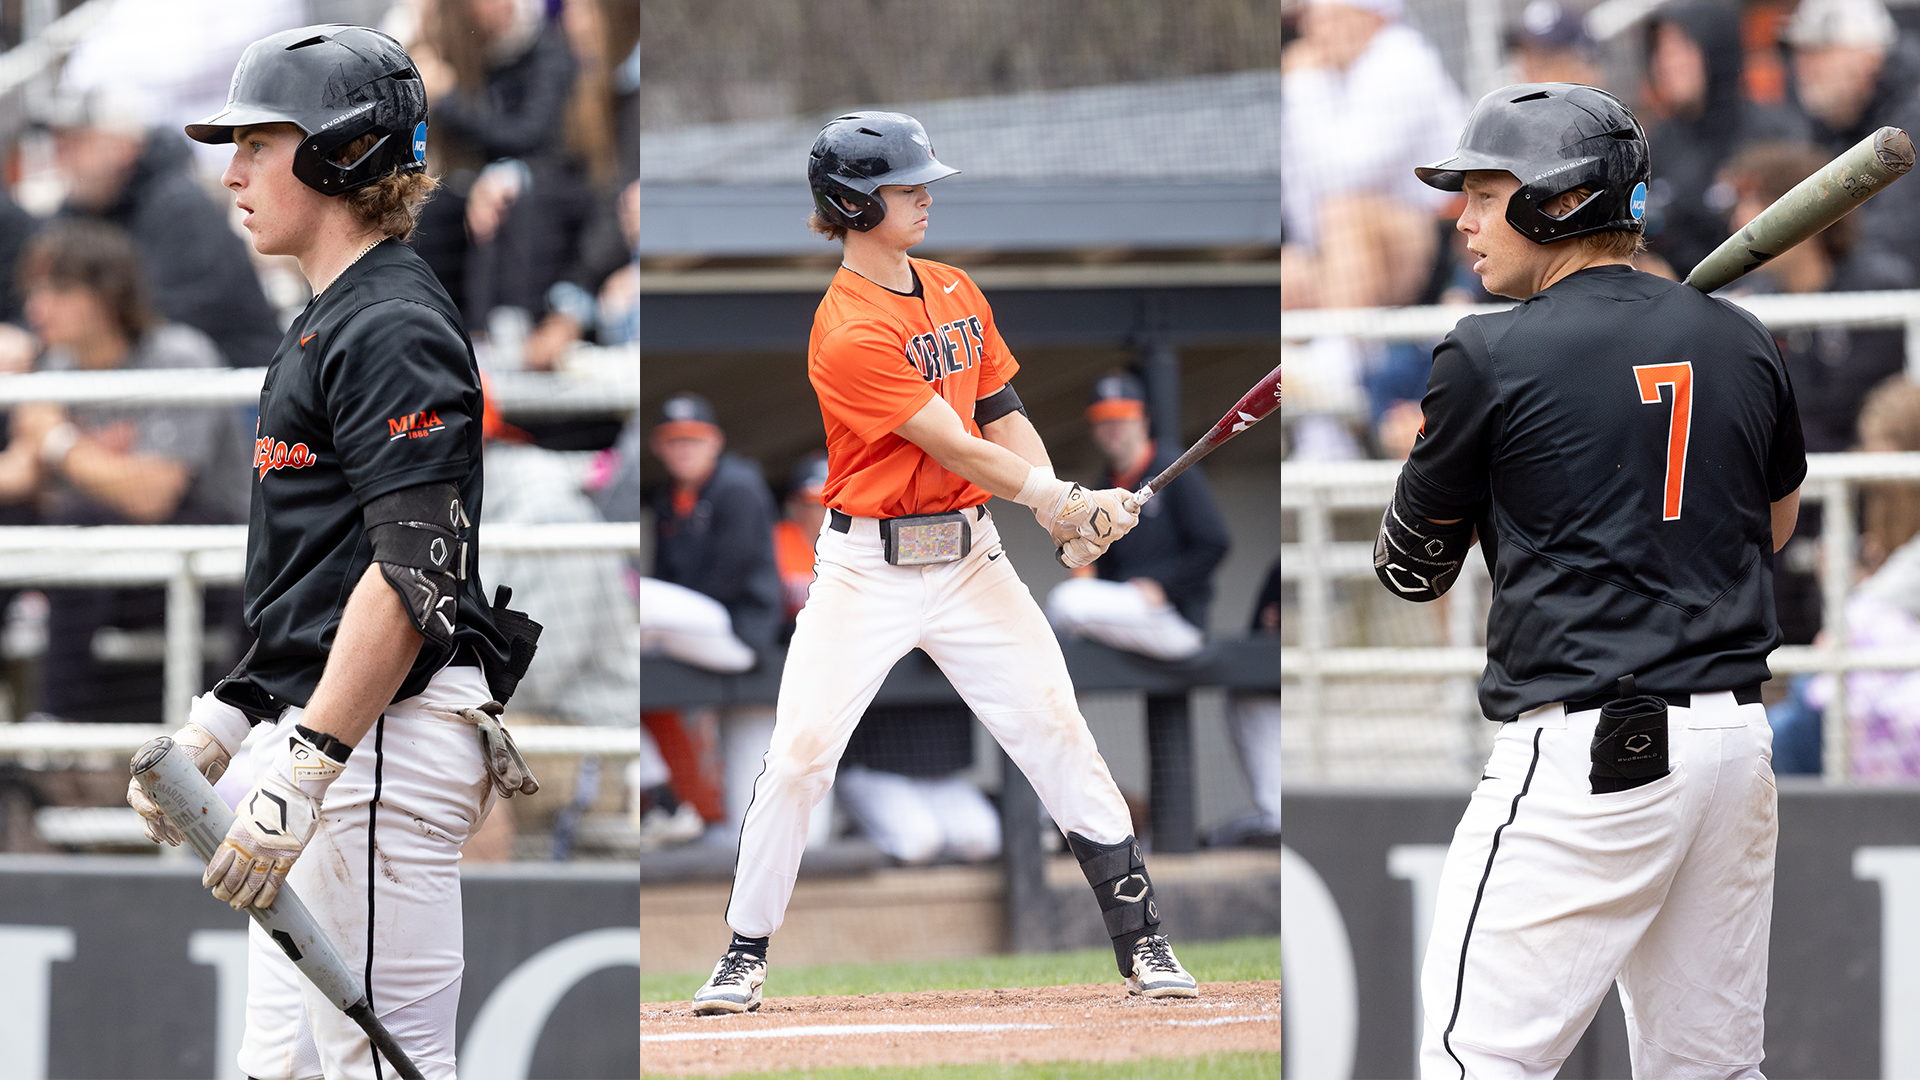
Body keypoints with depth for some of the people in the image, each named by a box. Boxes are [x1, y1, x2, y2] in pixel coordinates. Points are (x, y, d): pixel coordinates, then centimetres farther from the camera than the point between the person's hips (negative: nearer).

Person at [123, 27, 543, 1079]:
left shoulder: (395, 329, -13)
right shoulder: (329, 323, 20)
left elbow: (415, 573, -22)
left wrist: (304, 770, -26)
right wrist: (220, 722, 21)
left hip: (381, 749, -11)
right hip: (314, 734, 11)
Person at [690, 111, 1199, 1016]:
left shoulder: (956, 295, 8)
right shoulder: (849, 332, -17)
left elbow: (1001, 415, 12)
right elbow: (955, 450, -18)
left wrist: (1066, 516, -4)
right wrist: (1063, 499, -15)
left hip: (970, 557, 6)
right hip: (868, 568, -6)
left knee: (1058, 735, -1)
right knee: (799, 755, -9)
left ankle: (1141, 942, 4)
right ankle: (745, 956, 4)